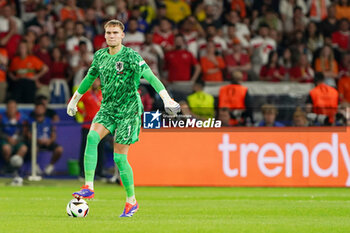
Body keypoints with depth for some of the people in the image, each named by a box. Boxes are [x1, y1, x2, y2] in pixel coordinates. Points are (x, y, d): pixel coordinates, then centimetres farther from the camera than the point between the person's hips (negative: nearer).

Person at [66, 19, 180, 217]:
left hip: (129, 110, -5)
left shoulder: (130, 56, -11)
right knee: (92, 136, -23)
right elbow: (89, 78, 25)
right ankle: (88, 187, -24)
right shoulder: (100, 56, 8)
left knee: (120, 157, -6)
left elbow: (150, 77, -20)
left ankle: (131, 201, 11)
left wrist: (166, 98, -32)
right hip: (108, 108, 5)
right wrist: (74, 100, 33)